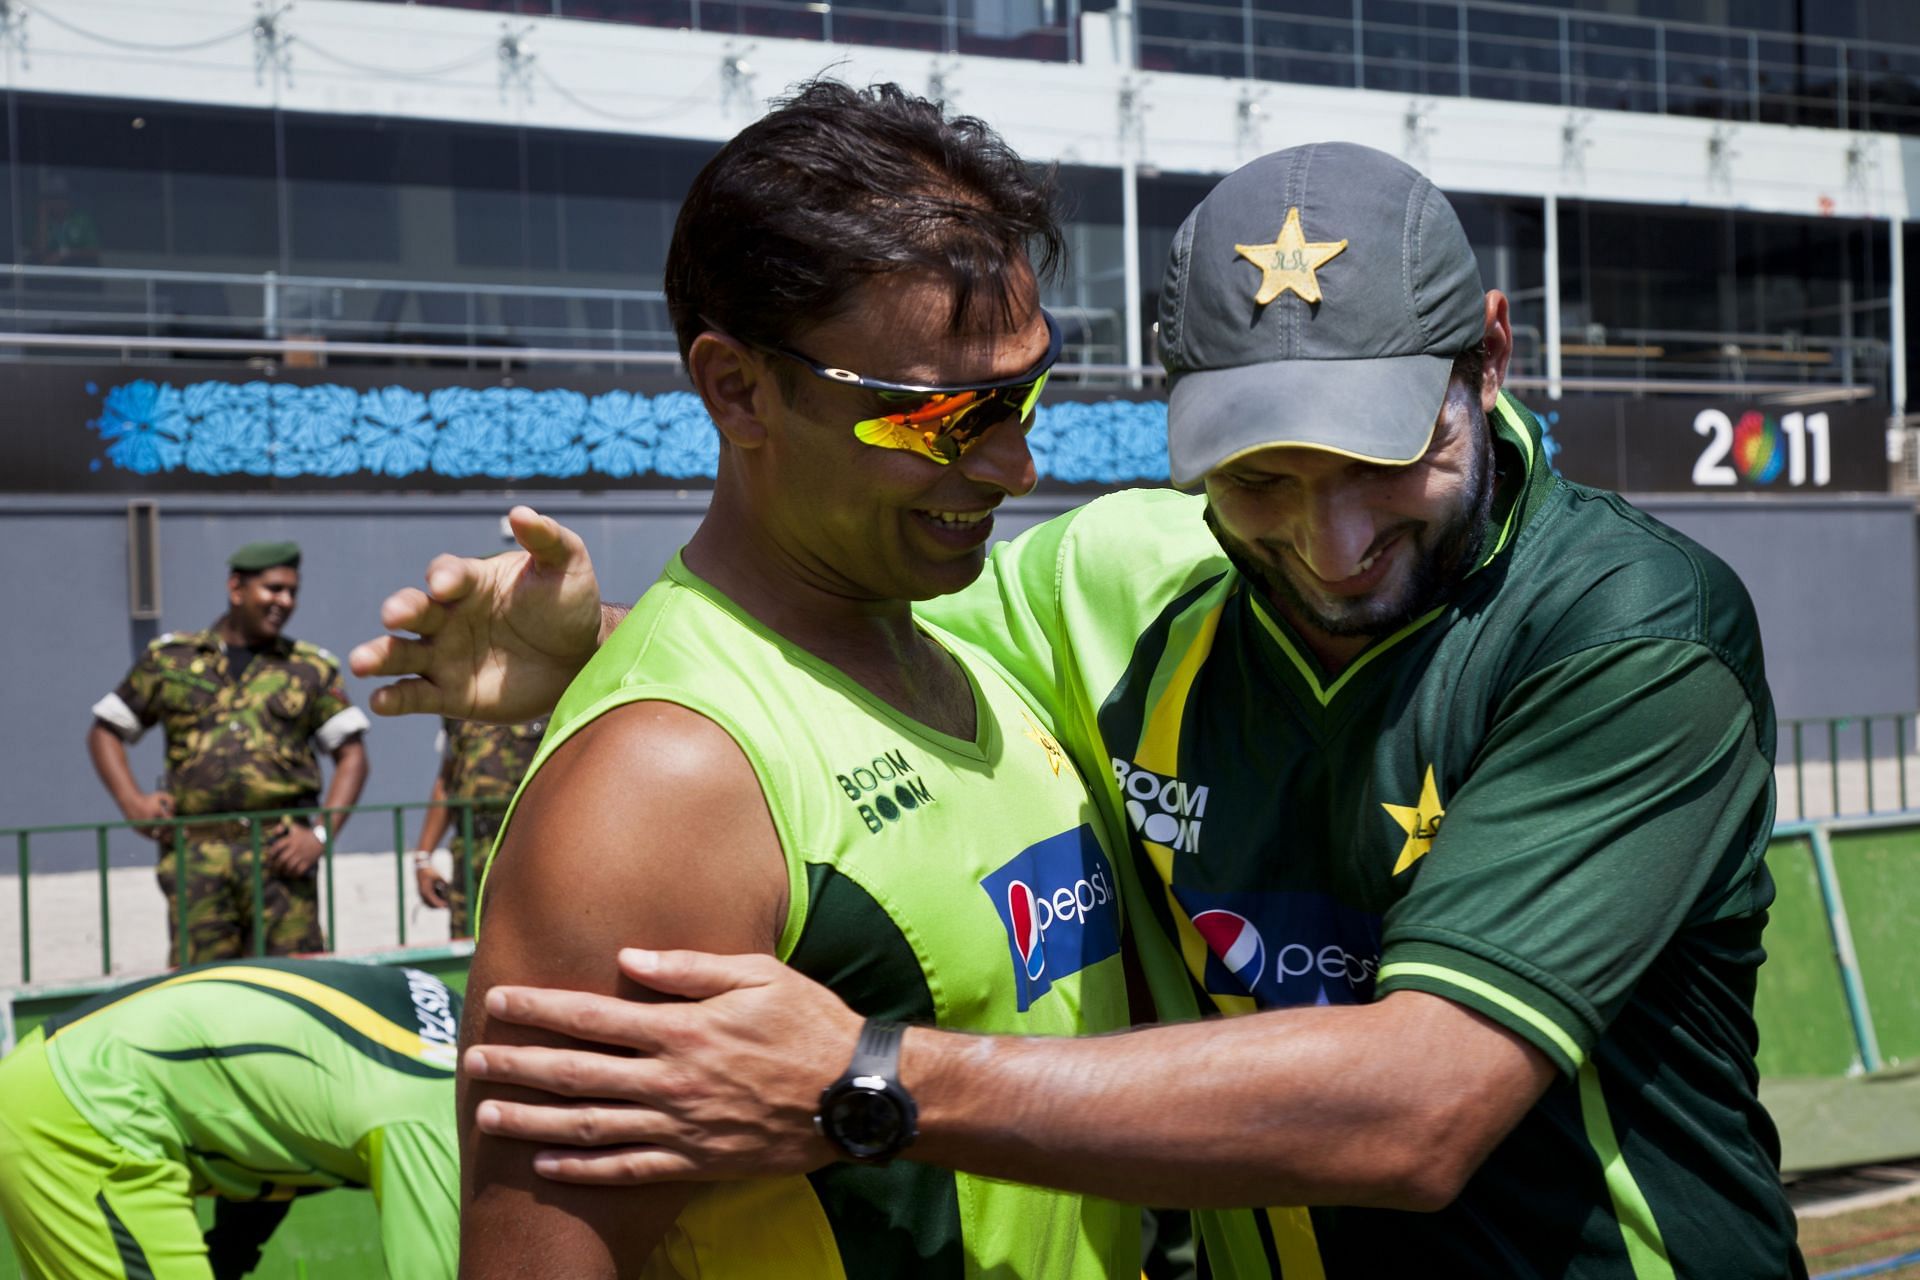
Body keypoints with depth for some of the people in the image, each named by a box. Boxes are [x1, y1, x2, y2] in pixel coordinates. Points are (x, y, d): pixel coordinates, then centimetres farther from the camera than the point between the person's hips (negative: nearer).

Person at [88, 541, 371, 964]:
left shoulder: (312, 668, 13)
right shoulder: (170, 658, 14)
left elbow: (352, 754, 9)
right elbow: (104, 731, 19)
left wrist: (321, 834, -5)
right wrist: (132, 801, 3)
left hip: (281, 853, 0)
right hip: (196, 856, 0)